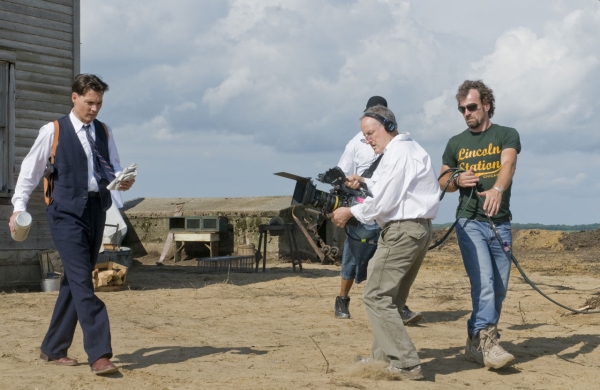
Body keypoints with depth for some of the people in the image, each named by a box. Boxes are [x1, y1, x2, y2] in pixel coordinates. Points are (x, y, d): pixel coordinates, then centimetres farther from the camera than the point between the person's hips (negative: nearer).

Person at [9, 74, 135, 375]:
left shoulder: (104, 132, 12)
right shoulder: (53, 131, -1)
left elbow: (114, 168, 13)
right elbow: (30, 170, 4)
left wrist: (122, 180, -10)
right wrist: (19, 206, -1)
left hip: (96, 210, 5)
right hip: (67, 213, -5)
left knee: (74, 282, 11)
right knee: (82, 282, -12)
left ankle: (53, 349, 22)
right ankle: (99, 354, -15)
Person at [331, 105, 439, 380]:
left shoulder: (397, 153, -13)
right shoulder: (410, 149, 19)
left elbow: (384, 203, -17)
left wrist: (350, 212, -5)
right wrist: (364, 185, 9)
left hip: (402, 230, -11)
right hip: (419, 229, 11)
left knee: (376, 297, -9)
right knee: (391, 298, 16)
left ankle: (406, 364, -11)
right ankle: (383, 355, 21)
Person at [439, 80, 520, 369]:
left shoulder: (507, 135, 3)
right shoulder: (456, 143, 11)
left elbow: (508, 164, -18)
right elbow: (442, 181, 19)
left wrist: (497, 189, -39)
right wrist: (457, 181, -6)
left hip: (500, 222, 1)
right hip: (469, 222, -1)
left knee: (499, 289, 5)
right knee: (484, 282, -18)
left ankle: (475, 341, 19)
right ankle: (487, 342, -23)